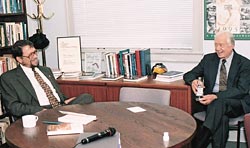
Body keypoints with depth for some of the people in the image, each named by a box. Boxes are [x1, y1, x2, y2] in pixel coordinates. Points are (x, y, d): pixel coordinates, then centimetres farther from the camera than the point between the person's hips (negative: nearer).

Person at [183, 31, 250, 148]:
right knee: (221, 117, -33)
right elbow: (189, 75, 12)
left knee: (218, 103, -36)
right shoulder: (208, 59, 11)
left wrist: (216, 96, -25)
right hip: (211, 100, 3)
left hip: (235, 103, -3)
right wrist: (193, 81, -16)